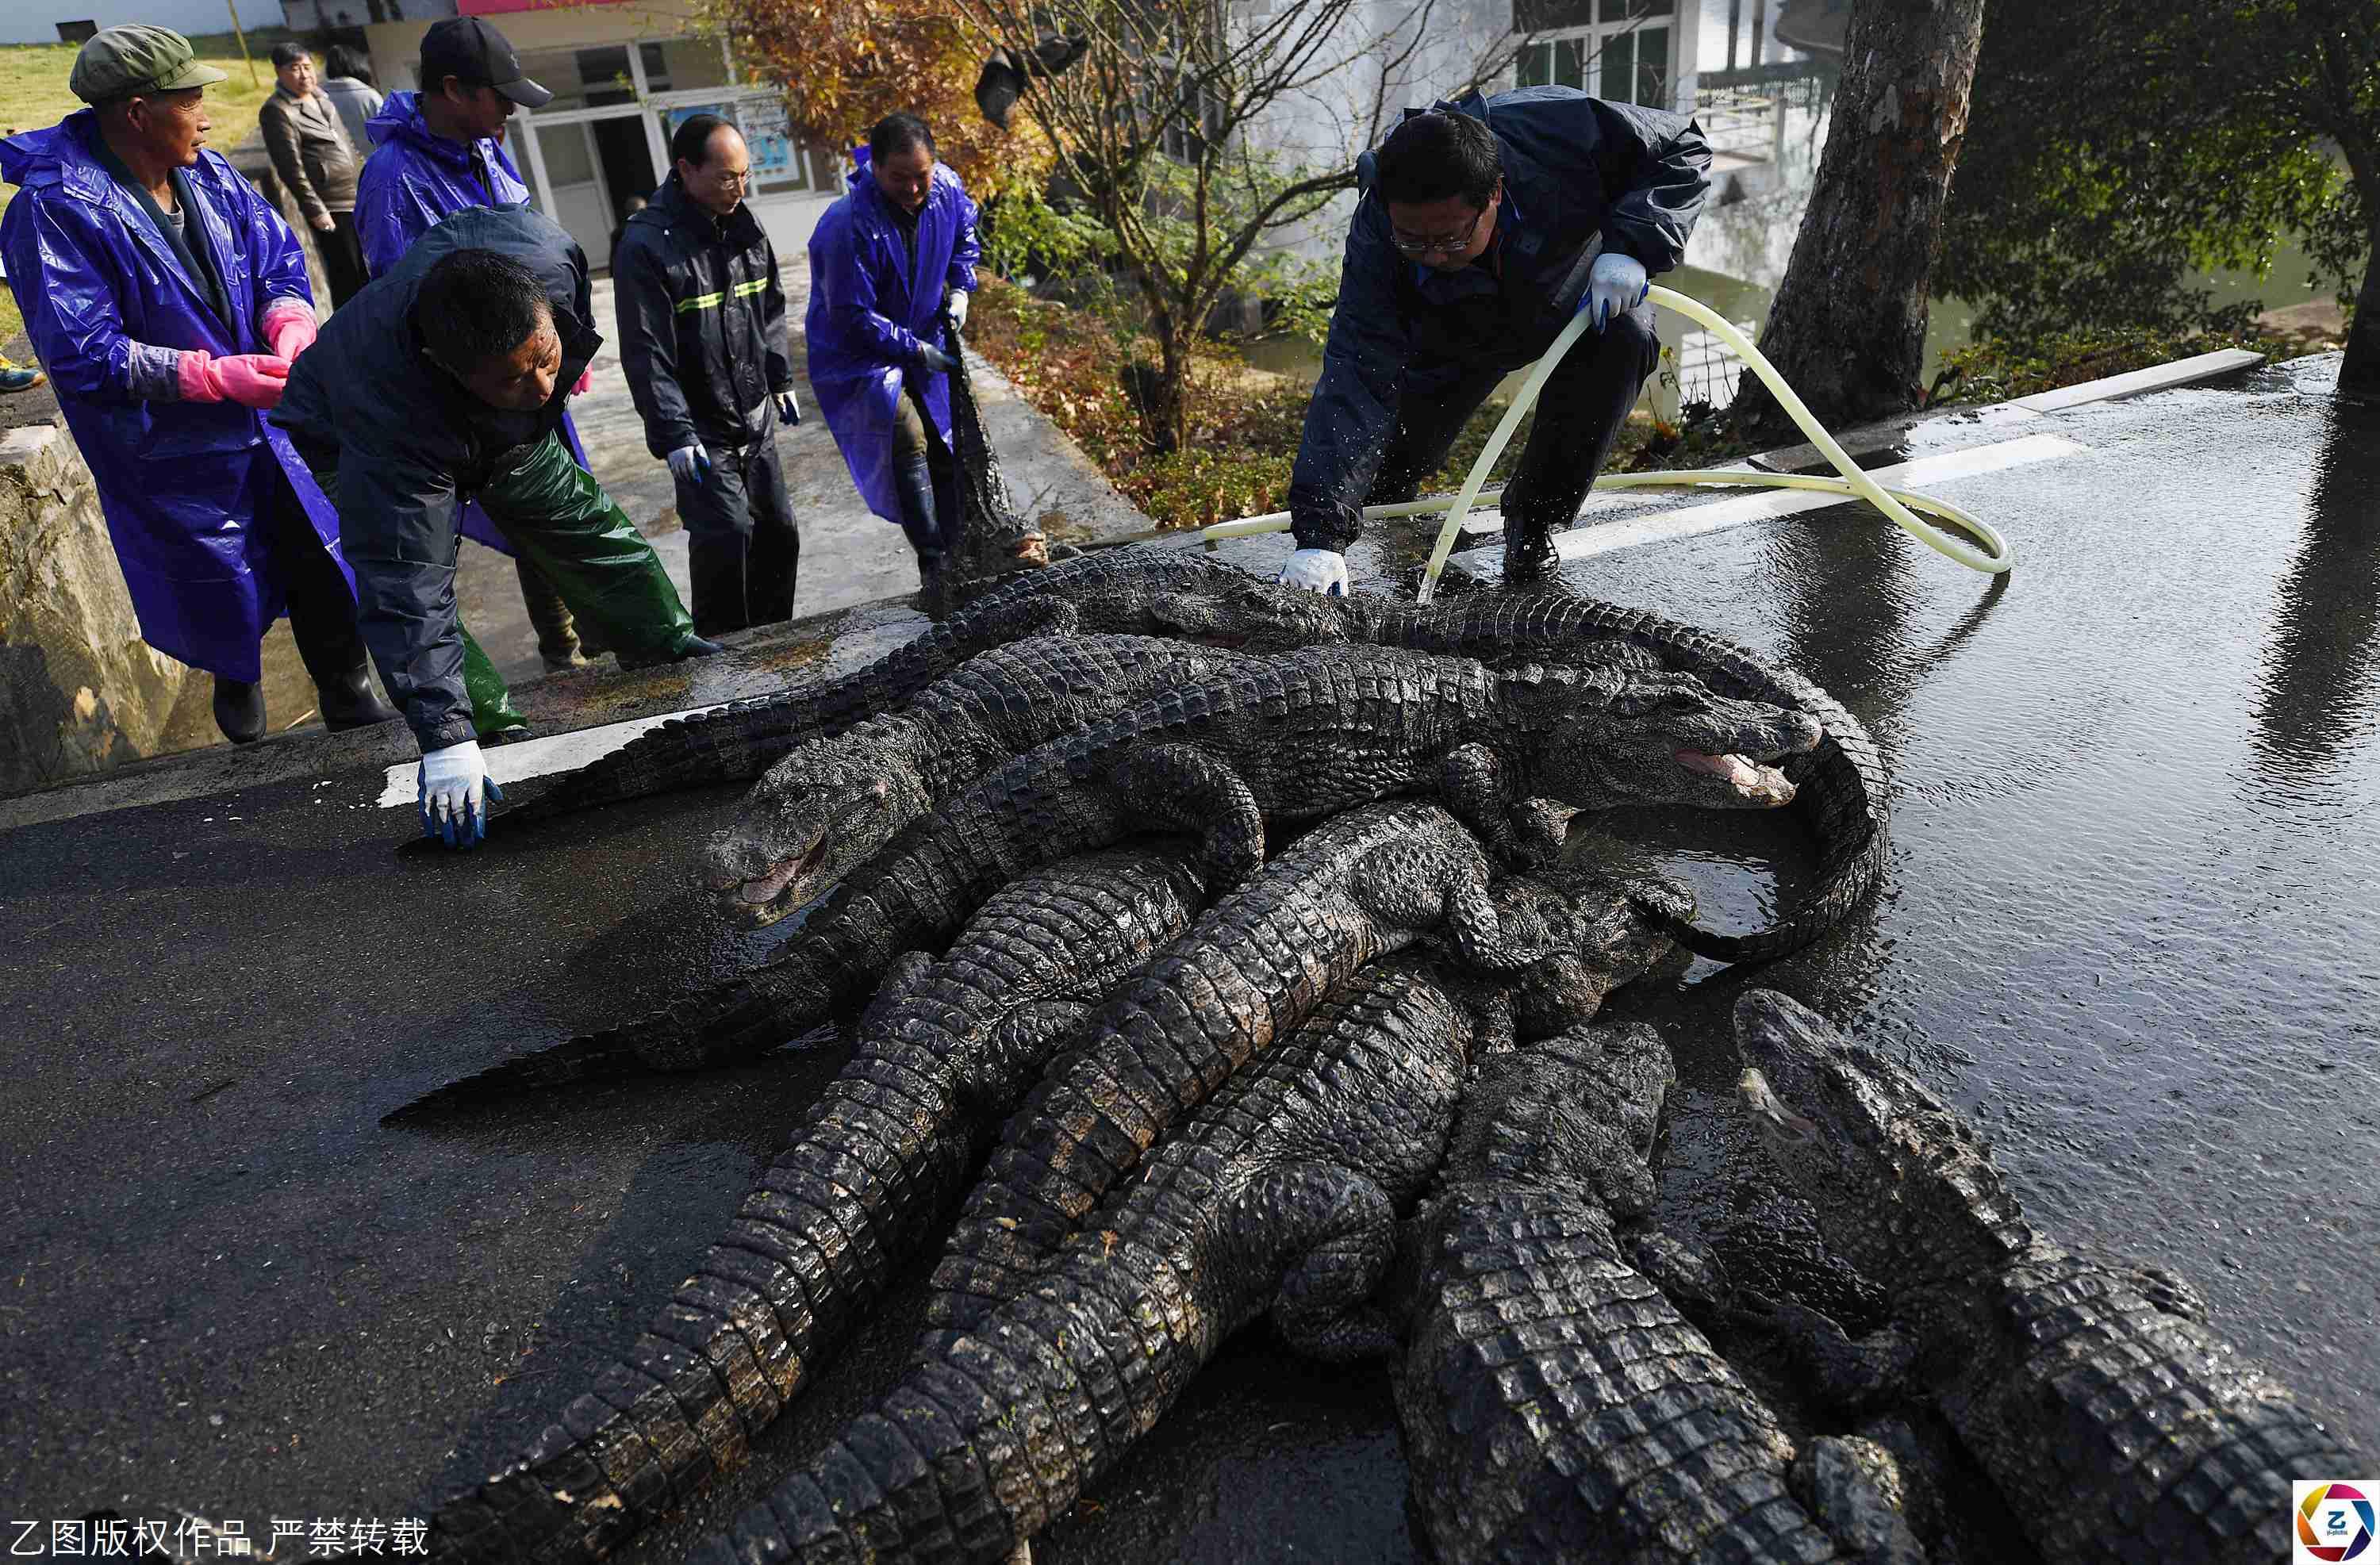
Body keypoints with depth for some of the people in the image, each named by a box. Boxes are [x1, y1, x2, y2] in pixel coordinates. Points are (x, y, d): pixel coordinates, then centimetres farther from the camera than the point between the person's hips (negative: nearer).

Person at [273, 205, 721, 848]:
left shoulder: (544, 252, -39)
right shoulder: (393, 425, -49)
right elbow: (405, 589, -46)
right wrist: (445, 738, -49)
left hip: (507, 432, 4)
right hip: (355, 439, -4)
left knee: (597, 531, 7)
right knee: (418, 578, -22)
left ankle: (673, 656, 27)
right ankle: (490, 722, -6)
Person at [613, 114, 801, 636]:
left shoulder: (744, 225, 5)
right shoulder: (646, 244, -17)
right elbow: (647, 354, -19)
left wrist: (780, 379, 20)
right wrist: (673, 434, -21)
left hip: (755, 420, 7)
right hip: (701, 431, -7)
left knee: (778, 531, 12)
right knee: (727, 534, -13)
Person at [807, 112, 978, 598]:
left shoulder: (946, 188, -11)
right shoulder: (849, 226, -31)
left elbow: (964, 234, 13)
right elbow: (854, 316, -25)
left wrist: (959, 287, 1)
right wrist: (915, 349, -22)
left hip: (922, 342, 7)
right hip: (858, 352, -7)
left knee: (944, 448, 12)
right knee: (907, 438, -27)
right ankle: (935, 564, -20)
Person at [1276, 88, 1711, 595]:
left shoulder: (1562, 126, -39)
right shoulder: (1377, 238, -38)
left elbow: (1683, 150, -21)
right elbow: (1354, 380, -43)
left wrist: (1630, 245, -39)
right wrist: (1319, 535, -52)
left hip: (1581, 296, 0)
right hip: (1457, 338, 0)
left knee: (1624, 340, -32)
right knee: (1380, 481, -1)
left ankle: (1533, 519, -15)